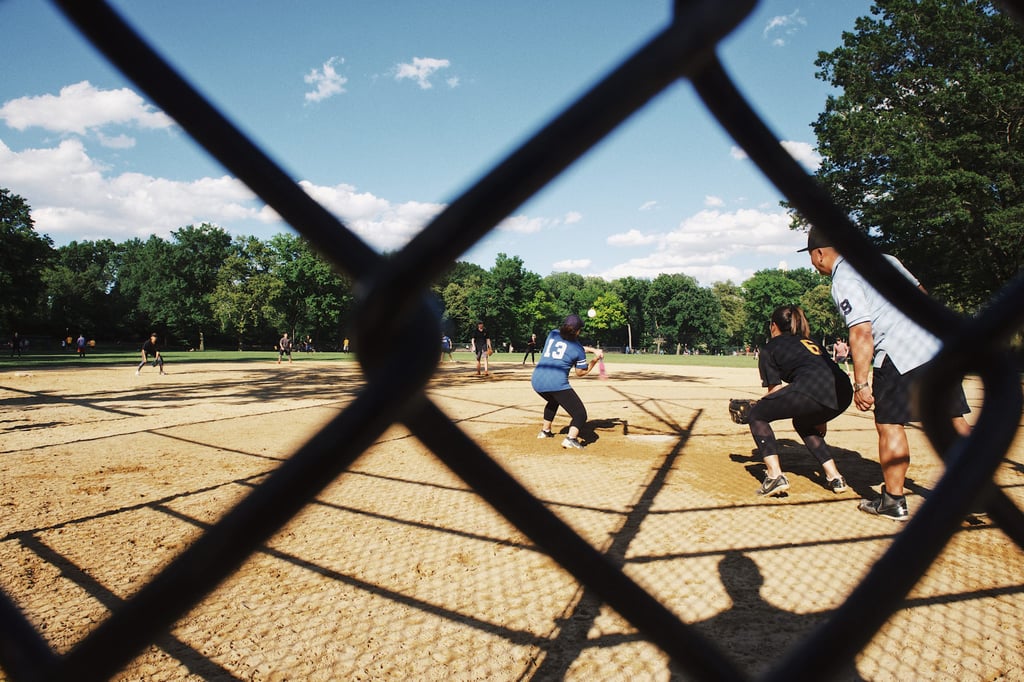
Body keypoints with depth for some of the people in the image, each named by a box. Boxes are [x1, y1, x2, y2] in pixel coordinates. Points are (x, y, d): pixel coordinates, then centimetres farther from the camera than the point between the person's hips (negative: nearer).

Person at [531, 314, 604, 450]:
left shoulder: (553, 334, 16)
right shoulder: (578, 349, 4)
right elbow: (581, 373, 12)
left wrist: (592, 350, 27)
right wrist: (596, 359, 23)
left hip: (536, 381, 6)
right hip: (557, 383, -6)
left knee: (553, 400, 38)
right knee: (580, 414, 1)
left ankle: (545, 431, 43)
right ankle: (571, 438, -22)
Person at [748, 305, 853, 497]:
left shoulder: (771, 347, 17)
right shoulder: (810, 341, 35)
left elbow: (774, 391, 12)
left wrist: (757, 407, 31)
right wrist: (820, 417, 38)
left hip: (810, 389, -7)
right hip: (843, 392, 7)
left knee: (757, 415, 13)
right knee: (802, 421, 34)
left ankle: (775, 476, -2)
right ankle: (834, 477, 27)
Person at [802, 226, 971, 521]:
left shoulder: (842, 279, -7)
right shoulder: (883, 258, 19)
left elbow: (861, 332, -16)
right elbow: (920, 293, 21)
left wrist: (860, 383, -15)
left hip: (902, 353, -8)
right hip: (940, 343, 8)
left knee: (888, 424, 2)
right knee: (954, 419, 13)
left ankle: (894, 501, 9)